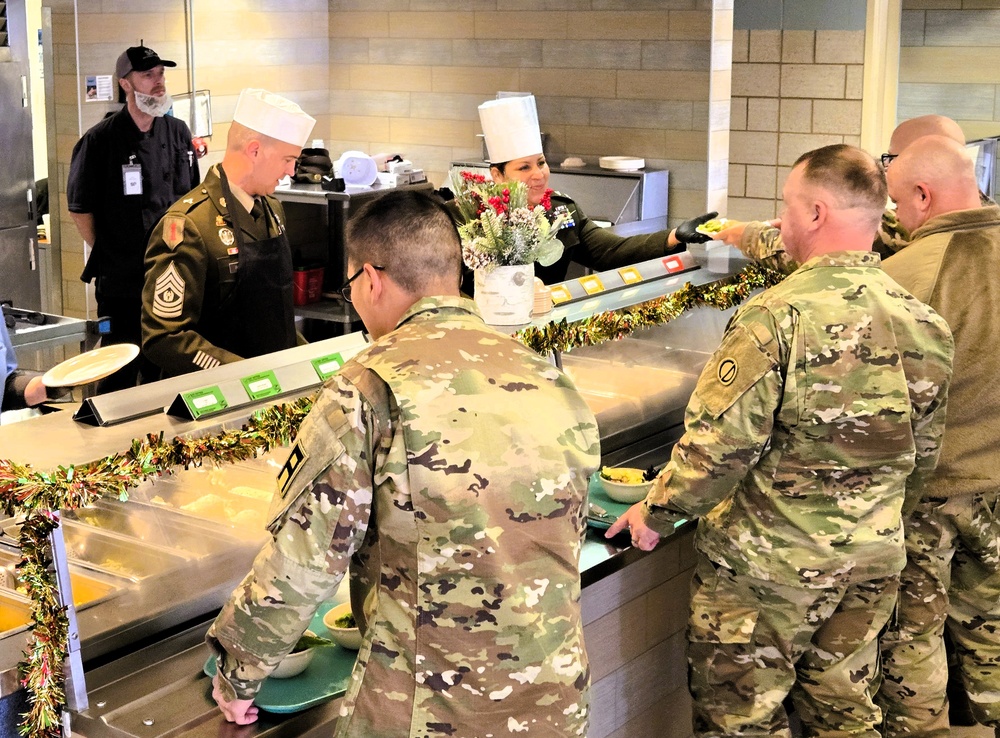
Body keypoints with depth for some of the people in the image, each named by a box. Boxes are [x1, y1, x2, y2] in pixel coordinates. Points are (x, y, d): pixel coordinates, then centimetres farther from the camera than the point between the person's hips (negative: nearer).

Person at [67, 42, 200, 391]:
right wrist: (107, 252, 0)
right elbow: (80, 207, -3)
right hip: (121, 280, -5)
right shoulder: (100, 140, -10)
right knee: (120, 376, 3)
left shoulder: (178, 133, 5)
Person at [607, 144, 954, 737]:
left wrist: (656, 512, -5)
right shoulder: (927, 322, -1)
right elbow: (923, 454, 9)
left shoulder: (778, 316, -21)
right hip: (875, 560, 6)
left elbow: (719, 444, -21)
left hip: (771, 564, -6)